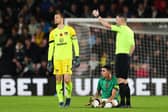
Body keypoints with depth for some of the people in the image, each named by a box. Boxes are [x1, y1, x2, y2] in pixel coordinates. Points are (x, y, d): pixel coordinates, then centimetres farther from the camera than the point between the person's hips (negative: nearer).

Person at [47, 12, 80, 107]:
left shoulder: (69, 30, 5)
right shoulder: (53, 33, 14)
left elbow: (75, 44, 3)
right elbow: (51, 47, 14)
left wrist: (77, 57, -5)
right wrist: (49, 61, 9)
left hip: (67, 58, -3)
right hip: (57, 59, 3)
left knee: (67, 79, -12)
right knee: (58, 80, 0)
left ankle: (68, 97, 10)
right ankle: (61, 101, 5)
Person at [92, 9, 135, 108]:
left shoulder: (121, 28, -9)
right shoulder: (130, 31, 16)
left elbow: (107, 25, -9)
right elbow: (133, 46, 18)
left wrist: (98, 16, 0)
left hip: (121, 55, -9)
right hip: (127, 56, 9)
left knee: (121, 80, -10)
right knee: (124, 81, 12)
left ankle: (123, 102, -14)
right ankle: (128, 102, 13)